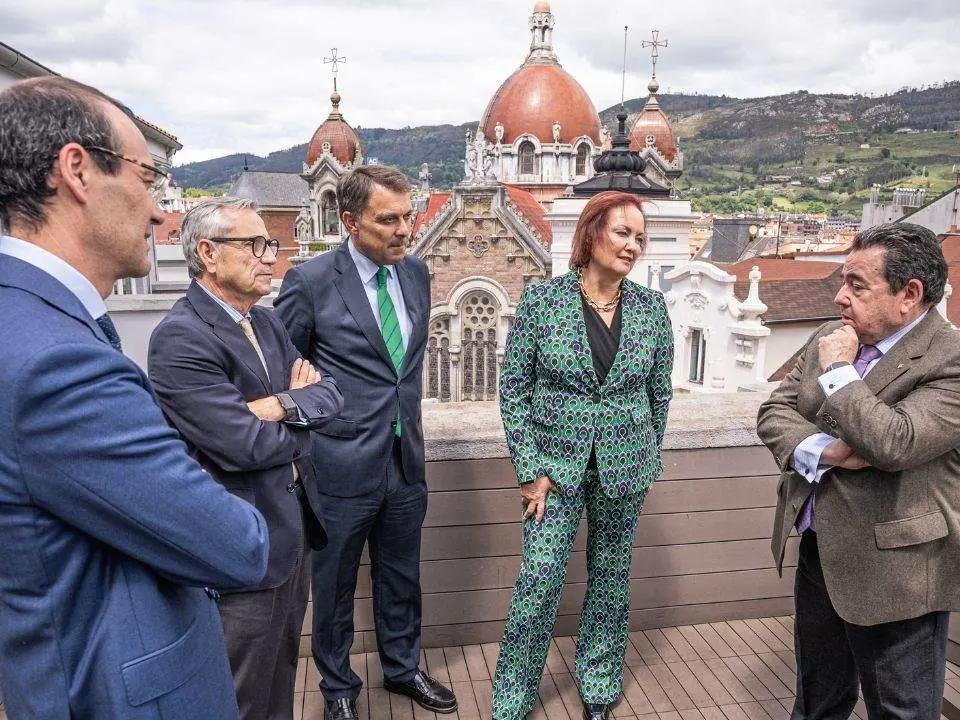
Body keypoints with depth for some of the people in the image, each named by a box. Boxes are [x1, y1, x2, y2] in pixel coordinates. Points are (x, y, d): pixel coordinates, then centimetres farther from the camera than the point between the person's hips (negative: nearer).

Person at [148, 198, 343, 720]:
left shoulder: (267, 323, 7)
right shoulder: (180, 338, -20)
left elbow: (331, 393, 1)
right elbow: (247, 446, -26)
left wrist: (283, 405, -19)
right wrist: (304, 408, -8)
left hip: (291, 535, 8)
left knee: (282, 673, 26)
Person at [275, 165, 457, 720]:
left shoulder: (416, 273, 3)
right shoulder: (311, 281, -14)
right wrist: (306, 433, -1)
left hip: (407, 461, 5)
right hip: (343, 466, -4)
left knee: (401, 579, 22)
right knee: (336, 586, 16)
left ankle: (403, 668, 45)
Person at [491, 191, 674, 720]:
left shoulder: (651, 308, -1)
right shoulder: (541, 298, -9)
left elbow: (659, 392, 8)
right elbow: (513, 388, -7)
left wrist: (646, 462, 12)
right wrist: (530, 469, -9)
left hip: (625, 467, 3)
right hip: (556, 462, -2)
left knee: (611, 576, 15)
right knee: (539, 578, -1)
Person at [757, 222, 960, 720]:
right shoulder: (829, 341, 4)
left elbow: (895, 443, -30)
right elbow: (773, 412, 3)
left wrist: (839, 370, -18)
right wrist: (822, 450, -16)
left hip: (893, 571, -6)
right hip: (820, 553, 6)